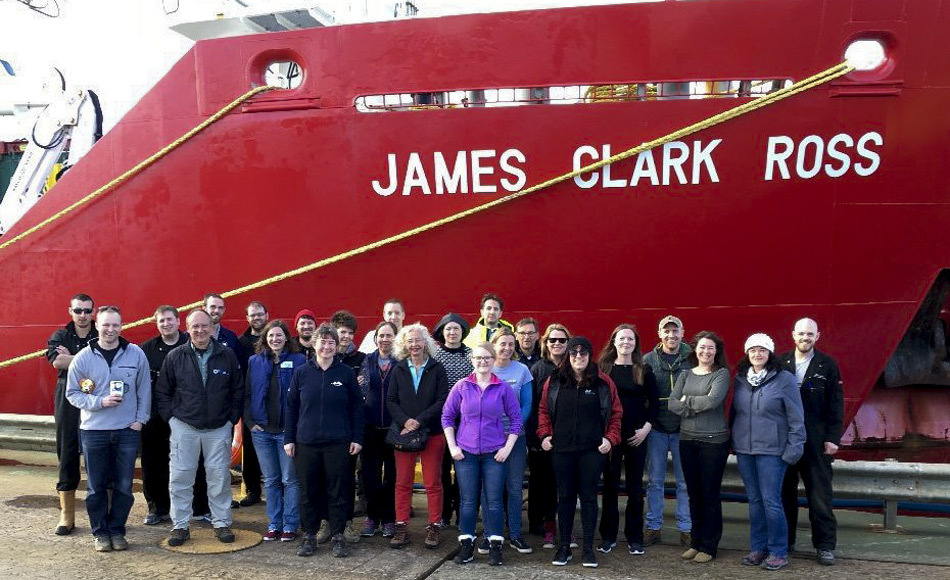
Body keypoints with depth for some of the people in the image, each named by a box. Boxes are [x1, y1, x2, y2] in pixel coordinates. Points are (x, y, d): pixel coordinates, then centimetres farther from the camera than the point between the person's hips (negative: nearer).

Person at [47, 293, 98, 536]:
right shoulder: (60, 336, 10)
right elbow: (56, 360, -9)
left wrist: (70, 358, -11)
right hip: (68, 404, 2)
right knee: (67, 457, 4)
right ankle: (66, 516, 14)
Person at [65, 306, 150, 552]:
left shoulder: (136, 354, -2)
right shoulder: (83, 358, -3)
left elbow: (144, 390, 5)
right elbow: (72, 393, 1)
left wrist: (140, 419, -1)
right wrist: (100, 402, -14)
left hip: (127, 430, 0)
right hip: (93, 431, 0)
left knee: (124, 486, 6)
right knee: (96, 487, 7)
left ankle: (117, 530, 22)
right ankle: (100, 532, 22)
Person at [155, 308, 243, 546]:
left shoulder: (227, 355, -1)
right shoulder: (175, 357, -1)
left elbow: (238, 391, 6)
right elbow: (162, 392, 7)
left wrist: (231, 418, 1)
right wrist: (172, 417, -1)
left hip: (219, 428, 0)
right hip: (184, 427, 0)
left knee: (219, 477, 6)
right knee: (180, 478, 3)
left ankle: (221, 523, 18)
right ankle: (180, 526, 16)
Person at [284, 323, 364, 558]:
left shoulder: (346, 373, 1)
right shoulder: (301, 373, 4)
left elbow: (356, 407, 4)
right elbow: (291, 407, 8)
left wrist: (357, 438, 0)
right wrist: (289, 438, 4)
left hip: (338, 442, -1)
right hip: (306, 442, 1)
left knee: (338, 492, 4)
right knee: (308, 492, 8)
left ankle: (337, 536, 17)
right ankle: (309, 536, 21)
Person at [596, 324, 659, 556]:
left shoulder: (644, 370, 4)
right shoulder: (603, 369, 2)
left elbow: (654, 402, 6)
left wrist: (646, 427, -5)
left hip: (637, 436, 1)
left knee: (635, 487, 5)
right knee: (610, 485, 5)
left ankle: (635, 538, 15)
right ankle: (608, 536, 15)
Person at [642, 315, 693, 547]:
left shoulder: (691, 359, 0)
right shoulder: (648, 360, 3)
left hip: (683, 429, -1)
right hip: (656, 429, 1)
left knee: (685, 482, 7)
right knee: (654, 480, 8)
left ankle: (686, 529, 18)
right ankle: (653, 527, 18)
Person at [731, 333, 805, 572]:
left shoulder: (784, 379, -6)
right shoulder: (740, 380, 8)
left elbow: (796, 418, -6)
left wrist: (793, 449, -10)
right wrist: (733, 441, 10)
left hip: (772, 451, -5)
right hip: (744, 450, 5)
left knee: (771, 501, -4)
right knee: (754, 501, 12)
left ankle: (778, 552, 9)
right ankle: (758, 548, 21)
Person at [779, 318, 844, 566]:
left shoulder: (827, 365, 1)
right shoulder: (780, 363, 4)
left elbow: (835, 404, 0)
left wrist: (833, 438, -5)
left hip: (816, 441, -2)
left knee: (820, 495, 3)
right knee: (785, 492, 10)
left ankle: (825, 545, 12)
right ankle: (785, 541, 21)